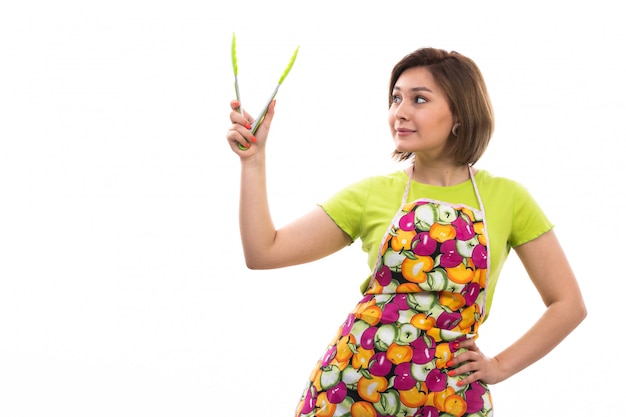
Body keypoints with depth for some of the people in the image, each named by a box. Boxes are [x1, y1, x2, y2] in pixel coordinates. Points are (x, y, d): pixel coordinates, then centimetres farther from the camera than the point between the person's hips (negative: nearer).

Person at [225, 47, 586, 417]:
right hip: (353, 385, 1)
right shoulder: (371, 194, 5)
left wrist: (500, 366, 1)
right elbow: (263, 252, 2)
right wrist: (254, 159, -1)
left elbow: (569, 304, 5)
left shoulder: (506, 198, 1)